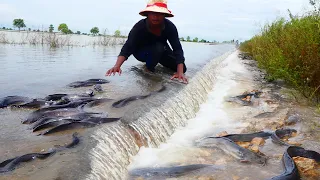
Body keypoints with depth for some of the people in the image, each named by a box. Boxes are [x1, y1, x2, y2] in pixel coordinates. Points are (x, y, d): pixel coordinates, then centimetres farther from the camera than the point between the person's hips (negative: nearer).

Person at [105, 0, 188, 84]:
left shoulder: (169, 26, -27)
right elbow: (128, 47, -40)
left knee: (182, 68, -5)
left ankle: (158, 61, 20)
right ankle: (149, 69, -8)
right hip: (141, 51, -4)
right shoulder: (139, 26, -33)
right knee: (158, 47, -36)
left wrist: (180, 72, -45)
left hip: (161, 52, 4)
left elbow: (177, 48, -32)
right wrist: (117, 66, -57)